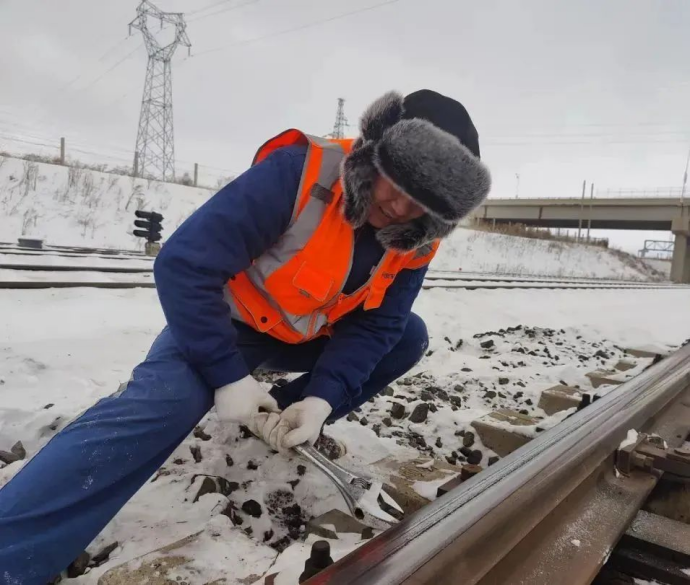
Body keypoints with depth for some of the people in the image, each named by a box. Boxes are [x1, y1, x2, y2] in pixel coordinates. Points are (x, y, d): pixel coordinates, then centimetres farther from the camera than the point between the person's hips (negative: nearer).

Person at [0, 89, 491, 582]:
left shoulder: (414, 244, -11)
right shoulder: (299, 172, -30)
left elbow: (375, 326, -10)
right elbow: (184, 264, -31)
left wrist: (321, 399, -26)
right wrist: (227, 376, -30)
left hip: (308, 338, 6)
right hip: (228, 323, -5)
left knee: (410, 338, -7)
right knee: (166, 403, -32)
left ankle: (285, 416, 0)